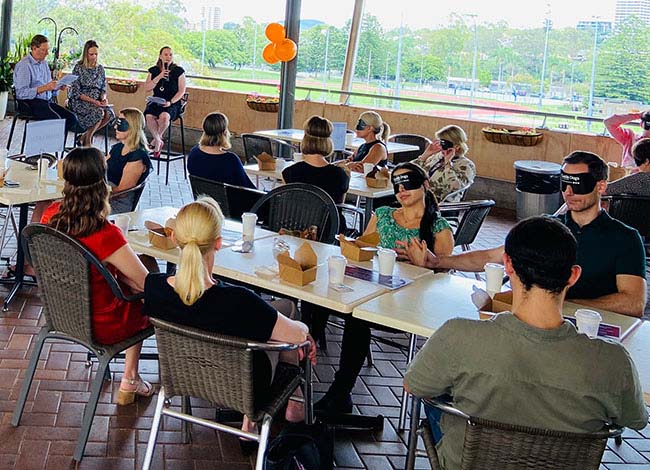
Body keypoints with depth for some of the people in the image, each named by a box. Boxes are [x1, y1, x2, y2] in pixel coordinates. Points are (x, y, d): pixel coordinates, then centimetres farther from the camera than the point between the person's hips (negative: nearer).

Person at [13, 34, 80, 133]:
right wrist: (44, 88, -25)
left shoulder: (44, 63, 18)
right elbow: (21, 93, -18)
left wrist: (58, 87, 1)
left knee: (71, 118, -16)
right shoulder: (24, 65, -9)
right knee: (57, 119, -32)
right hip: (31, 103, -8)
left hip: (47, 101, 8)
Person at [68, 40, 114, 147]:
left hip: (97, 100, 5)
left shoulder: (100, 68, 12)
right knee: (99, 112, -34)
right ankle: (87, 140, -12)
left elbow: (103, 88, 14)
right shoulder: (78, 68, -3)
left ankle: (84, 136, -8)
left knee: (109, 114, -27)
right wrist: (92, 101, -20)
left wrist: (103, 98, -10)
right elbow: (76, 92, -9)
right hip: (79, 101, -5)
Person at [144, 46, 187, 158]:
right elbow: (147, 88, 2)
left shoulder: (178, 71, 1)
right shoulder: (153, 70, 10)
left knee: (164, 116, -36)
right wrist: (159, 76, -11)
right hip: (156, 101, 3)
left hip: (173, 103, -3)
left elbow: (182, 91, -1)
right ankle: (159, 142, -8)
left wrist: (170, 102, -15)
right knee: (149, 116, -31)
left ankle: (157, 138, -4)